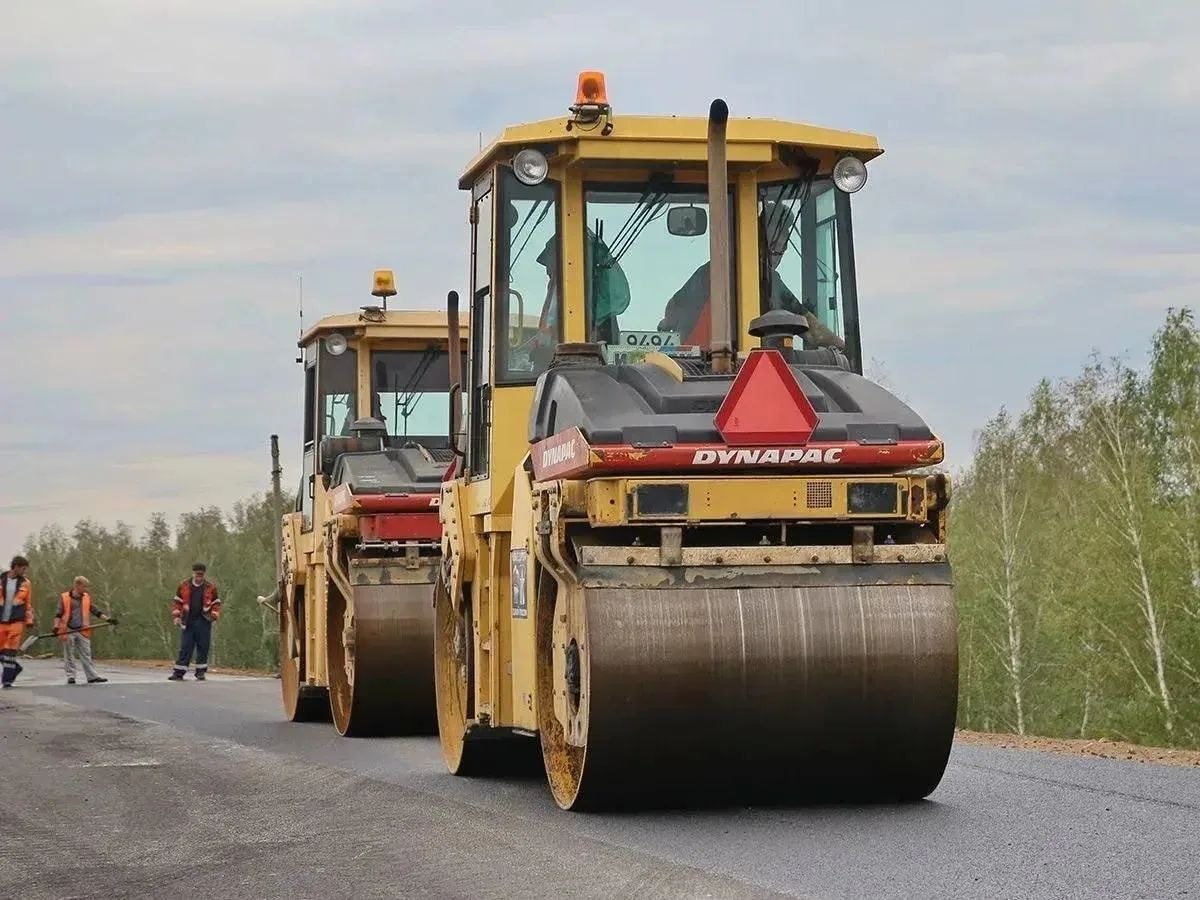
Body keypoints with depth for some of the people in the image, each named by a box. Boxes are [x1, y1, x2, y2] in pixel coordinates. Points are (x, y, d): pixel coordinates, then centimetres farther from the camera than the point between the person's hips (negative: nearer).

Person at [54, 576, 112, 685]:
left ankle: (92, 677, 0)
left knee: (86, 655, 2)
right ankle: (70, 677, 11)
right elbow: (58, 614, -4)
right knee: (69, 655, 4)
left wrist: (107, 619, 1)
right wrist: (56, 626, -16)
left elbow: (96, 610, 11)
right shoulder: (64, 598, -4)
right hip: (68, 631, -3)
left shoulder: (87, 598, 9)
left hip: (82, 631, 3)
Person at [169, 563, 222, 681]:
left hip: (204, 622, 0)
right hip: (188, 622, 0)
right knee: (185, 647, -2)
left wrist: (214, 615, -7)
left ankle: (200, 672, 11)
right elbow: (177, 602, 9)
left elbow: (216, 603, 9)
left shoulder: (211, 587, 6)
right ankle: (179, 672, -2)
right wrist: (176, 616, 0)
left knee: (203, 648, 2)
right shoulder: (184, 586, 6)